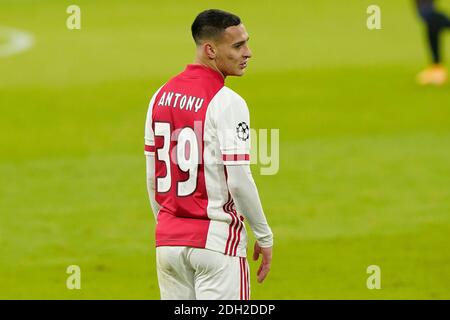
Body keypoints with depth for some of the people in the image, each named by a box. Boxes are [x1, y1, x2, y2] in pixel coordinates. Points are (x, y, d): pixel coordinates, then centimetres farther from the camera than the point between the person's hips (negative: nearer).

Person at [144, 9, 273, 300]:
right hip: (217, 240, -7)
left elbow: (152, 178, 13)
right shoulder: (226, 102, -13)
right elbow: (238, 180, -16)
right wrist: (265, 236, -5)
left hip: (168, 241, 7)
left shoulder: (161, 96, 8)